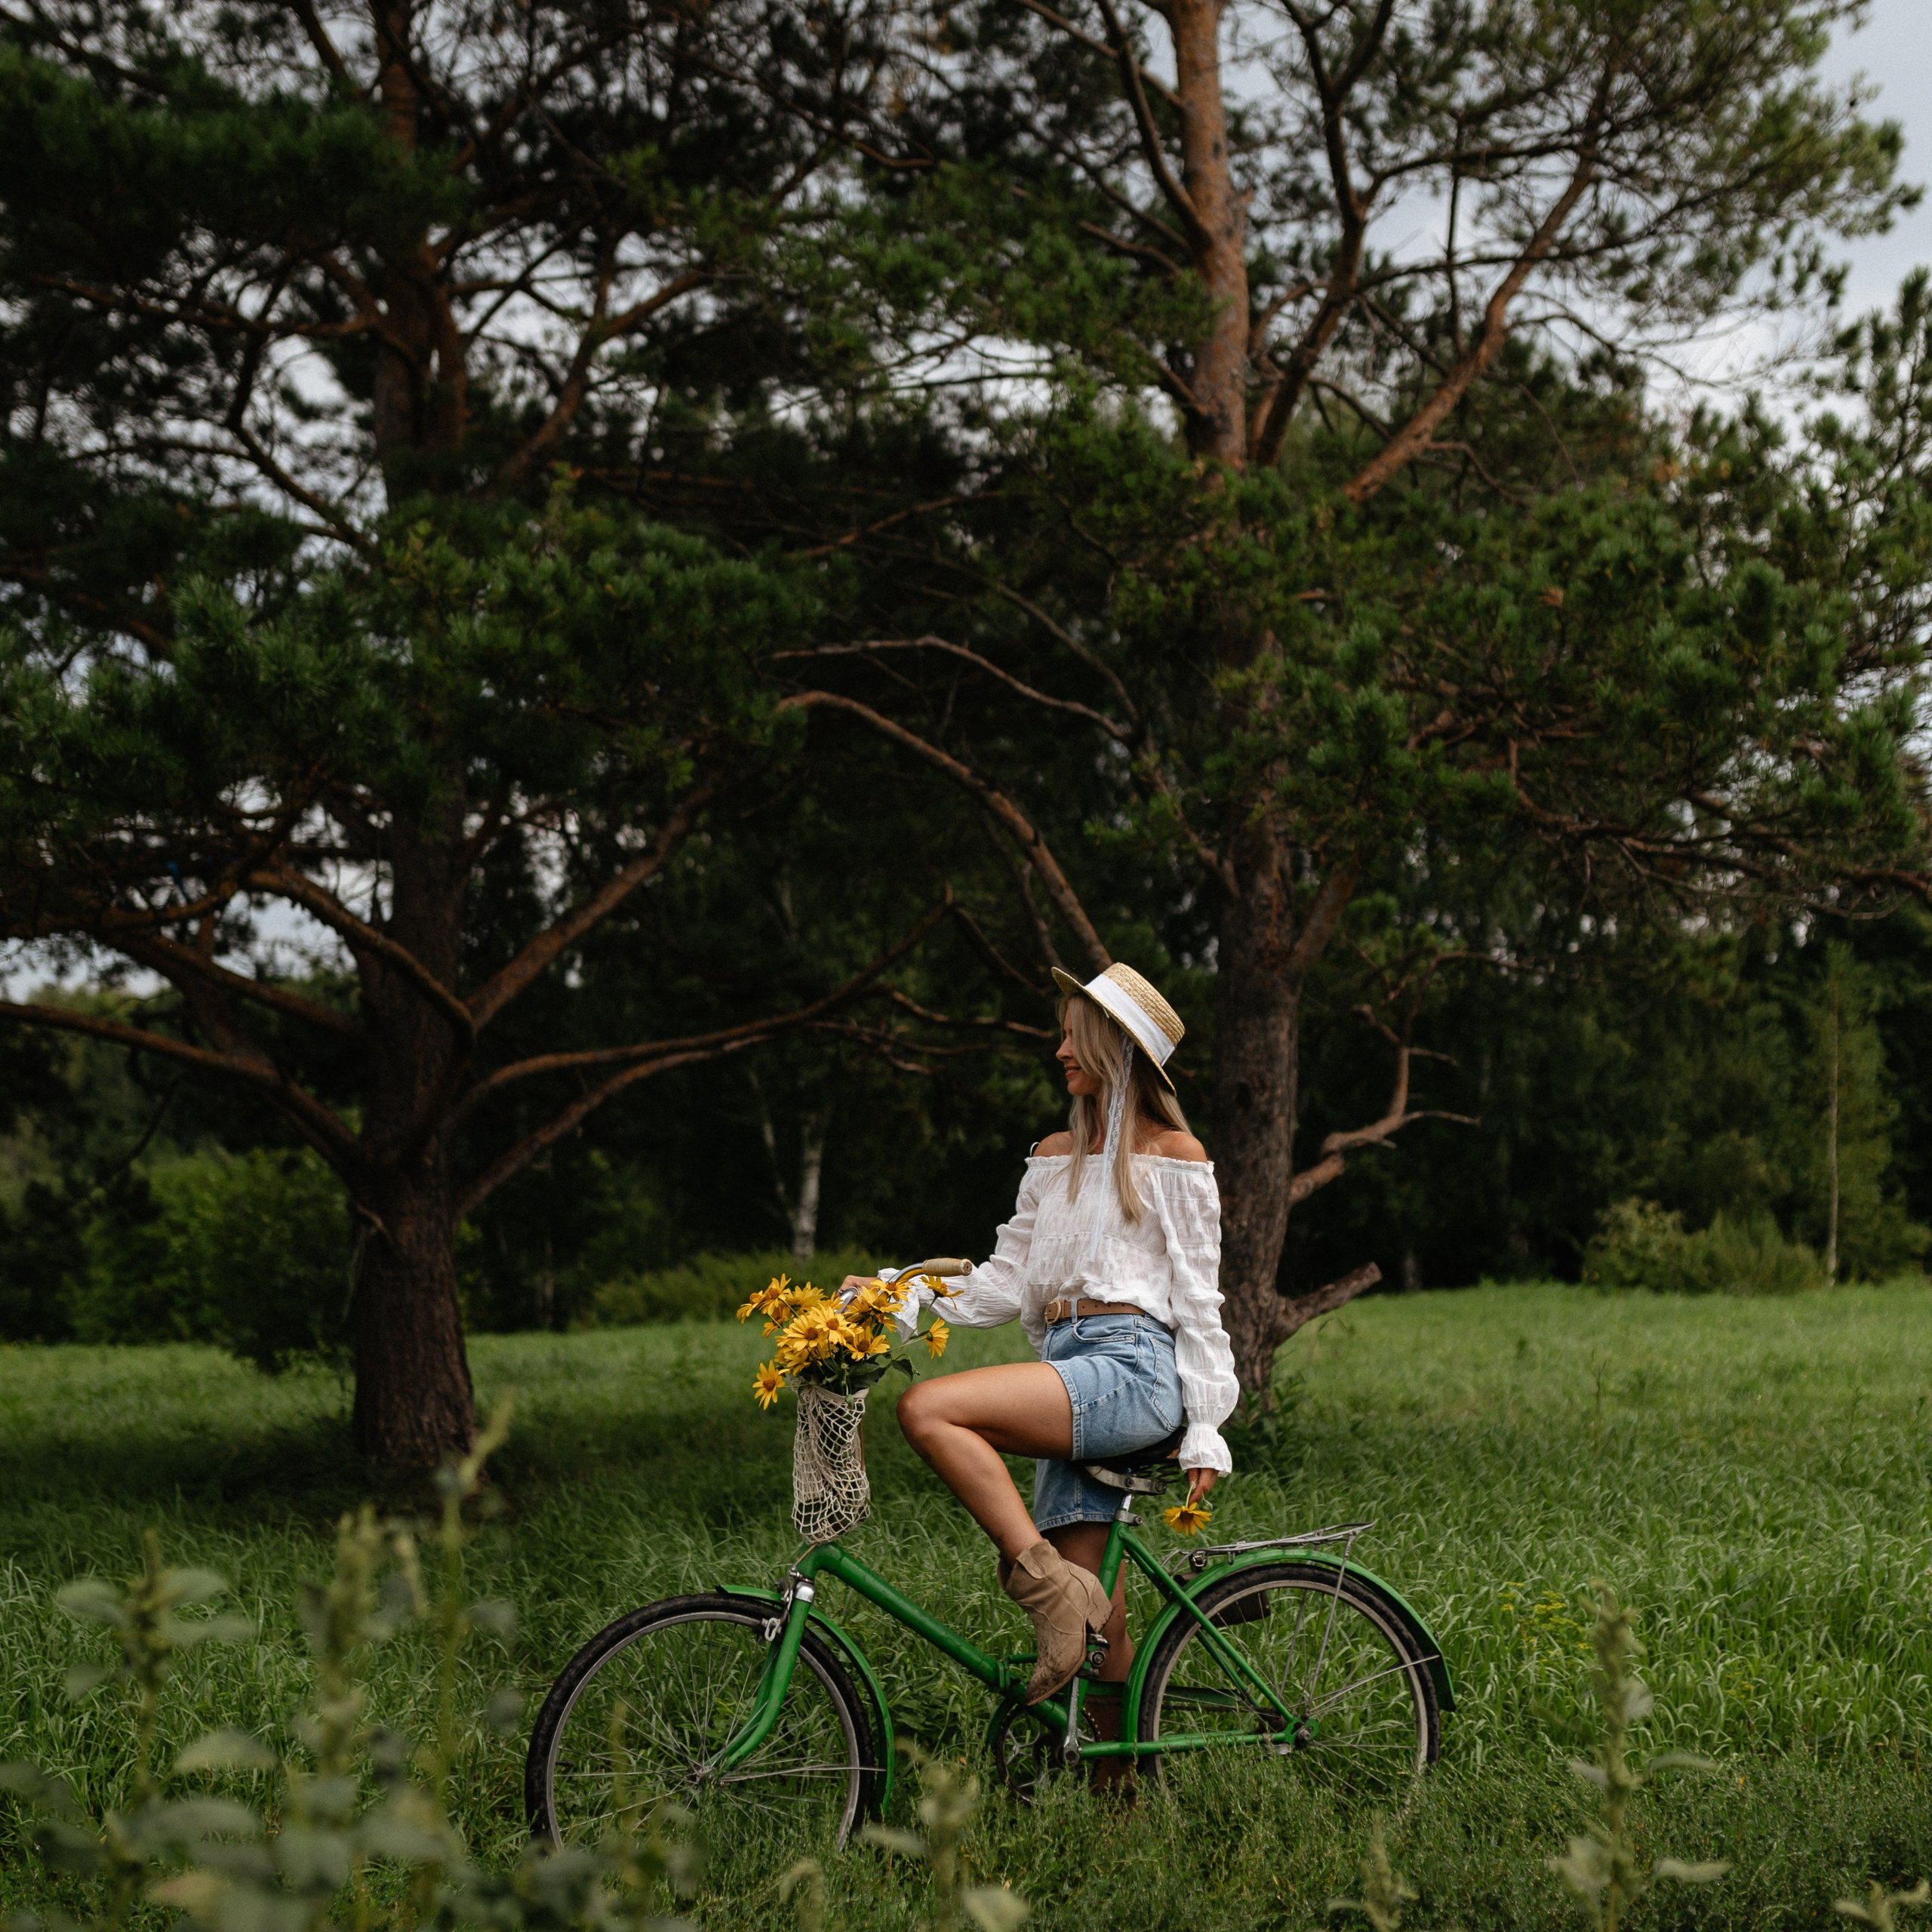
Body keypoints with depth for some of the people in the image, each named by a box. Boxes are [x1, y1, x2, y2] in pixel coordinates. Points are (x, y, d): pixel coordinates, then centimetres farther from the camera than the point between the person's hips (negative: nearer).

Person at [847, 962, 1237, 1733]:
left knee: (928, 1408, -26)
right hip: (1069, 1379, 6)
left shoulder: (1174, 1156, 6)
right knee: (1098, 1624, -1)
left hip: (1133, 1370, -6)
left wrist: (1205, 1430, -5)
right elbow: (1008, 1279, 17)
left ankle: (1046, 1583, -25)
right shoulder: (1055, 1158, 23)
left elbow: (1198, 1299, 1)